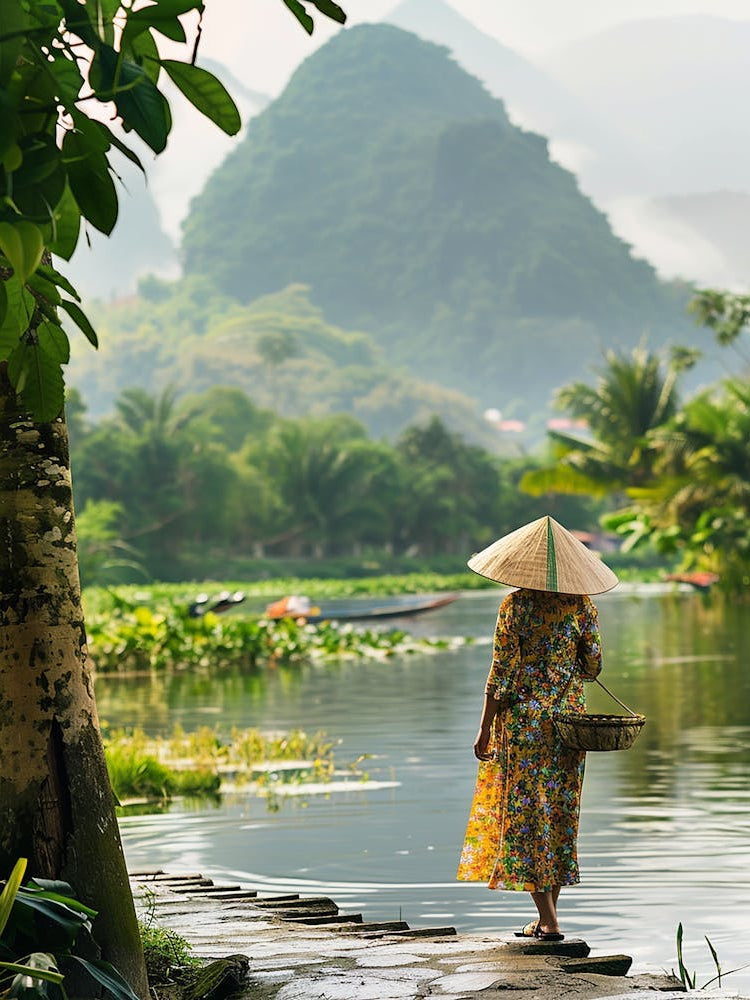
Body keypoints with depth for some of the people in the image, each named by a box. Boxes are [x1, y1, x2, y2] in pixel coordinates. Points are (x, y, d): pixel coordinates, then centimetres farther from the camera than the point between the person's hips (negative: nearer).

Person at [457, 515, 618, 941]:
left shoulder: (516, 605, -10)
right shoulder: (582, 605, 0)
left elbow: (502, 672, -11)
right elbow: (593, 667, 3)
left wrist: (485, 730, -4)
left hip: (523, 719, -4)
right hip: (569, 716, 4)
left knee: (525, 811, 0)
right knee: (562, 811, 12)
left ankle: (548, 918, -5)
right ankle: (548, 913, 17)